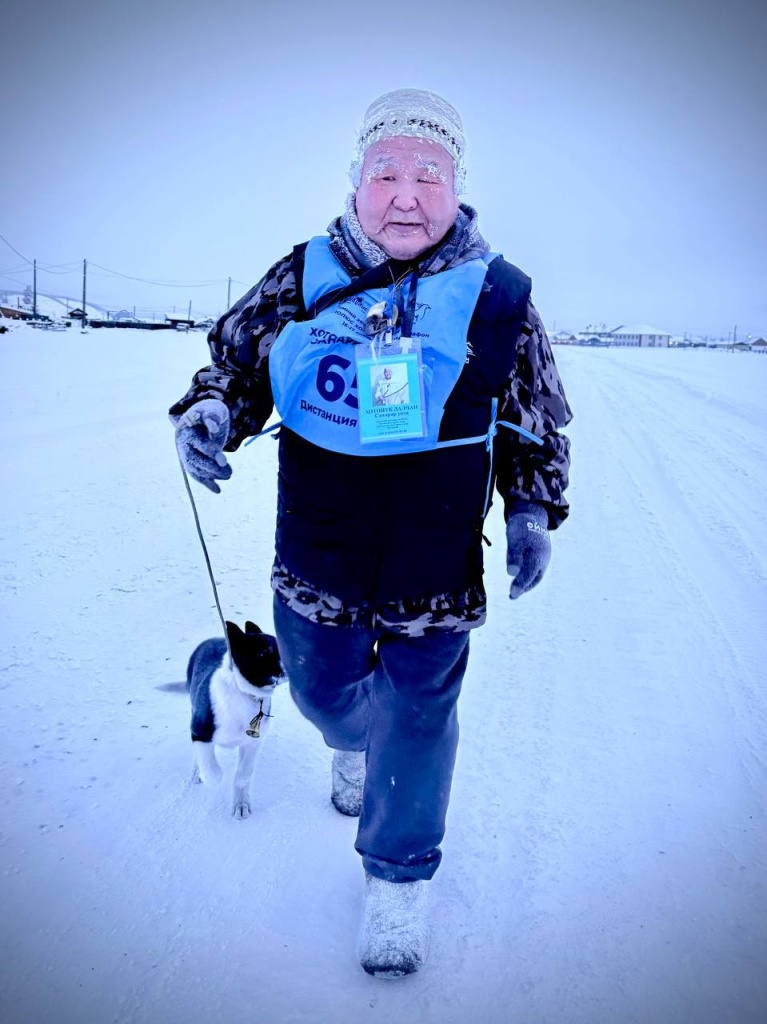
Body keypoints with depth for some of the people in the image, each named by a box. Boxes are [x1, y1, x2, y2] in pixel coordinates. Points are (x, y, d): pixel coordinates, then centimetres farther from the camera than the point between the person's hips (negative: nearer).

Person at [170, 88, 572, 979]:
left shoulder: (499, 298, -5)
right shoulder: (301, 279, -4)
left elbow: (538, 423, 6)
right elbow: (236, 356, 9)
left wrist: (534, 511, -4)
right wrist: (209, 413, -12)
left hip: (436, 572, -2)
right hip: (316, 560, 2)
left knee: (416, 719, 8)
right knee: (320, 687, 20)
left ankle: (399, 874, 34)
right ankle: (354, 746, 60)